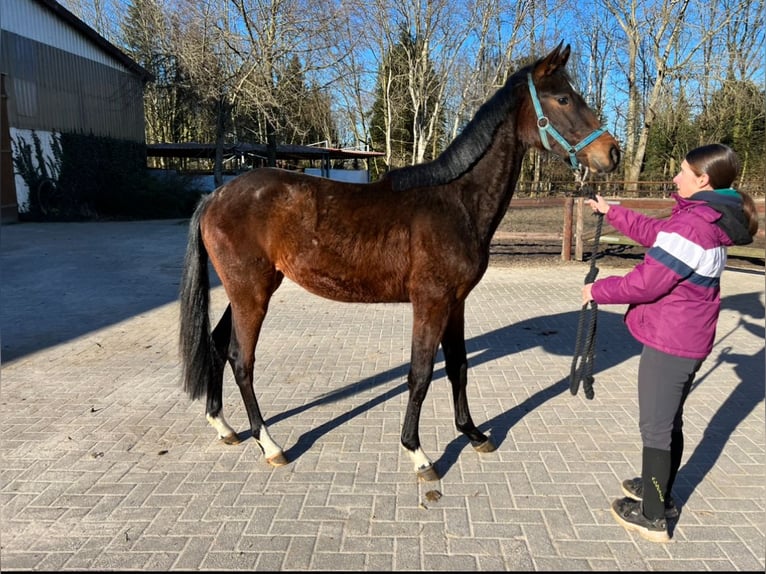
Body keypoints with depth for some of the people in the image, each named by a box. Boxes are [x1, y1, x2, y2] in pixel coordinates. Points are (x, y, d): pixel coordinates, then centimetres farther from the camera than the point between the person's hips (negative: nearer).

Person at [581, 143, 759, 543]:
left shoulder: (692, 225, -25)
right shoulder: (713, 220, 7)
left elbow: (646, 283, -23)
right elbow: (654, 232, 21)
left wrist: (598, 291, -8)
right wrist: (611, 212, 24)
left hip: (668, 344, -10)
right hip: (691, 340, 10)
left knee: (655, 427, 3)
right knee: (670, 421, 22)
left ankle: (651, 518, 17)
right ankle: (659, 491, 40)